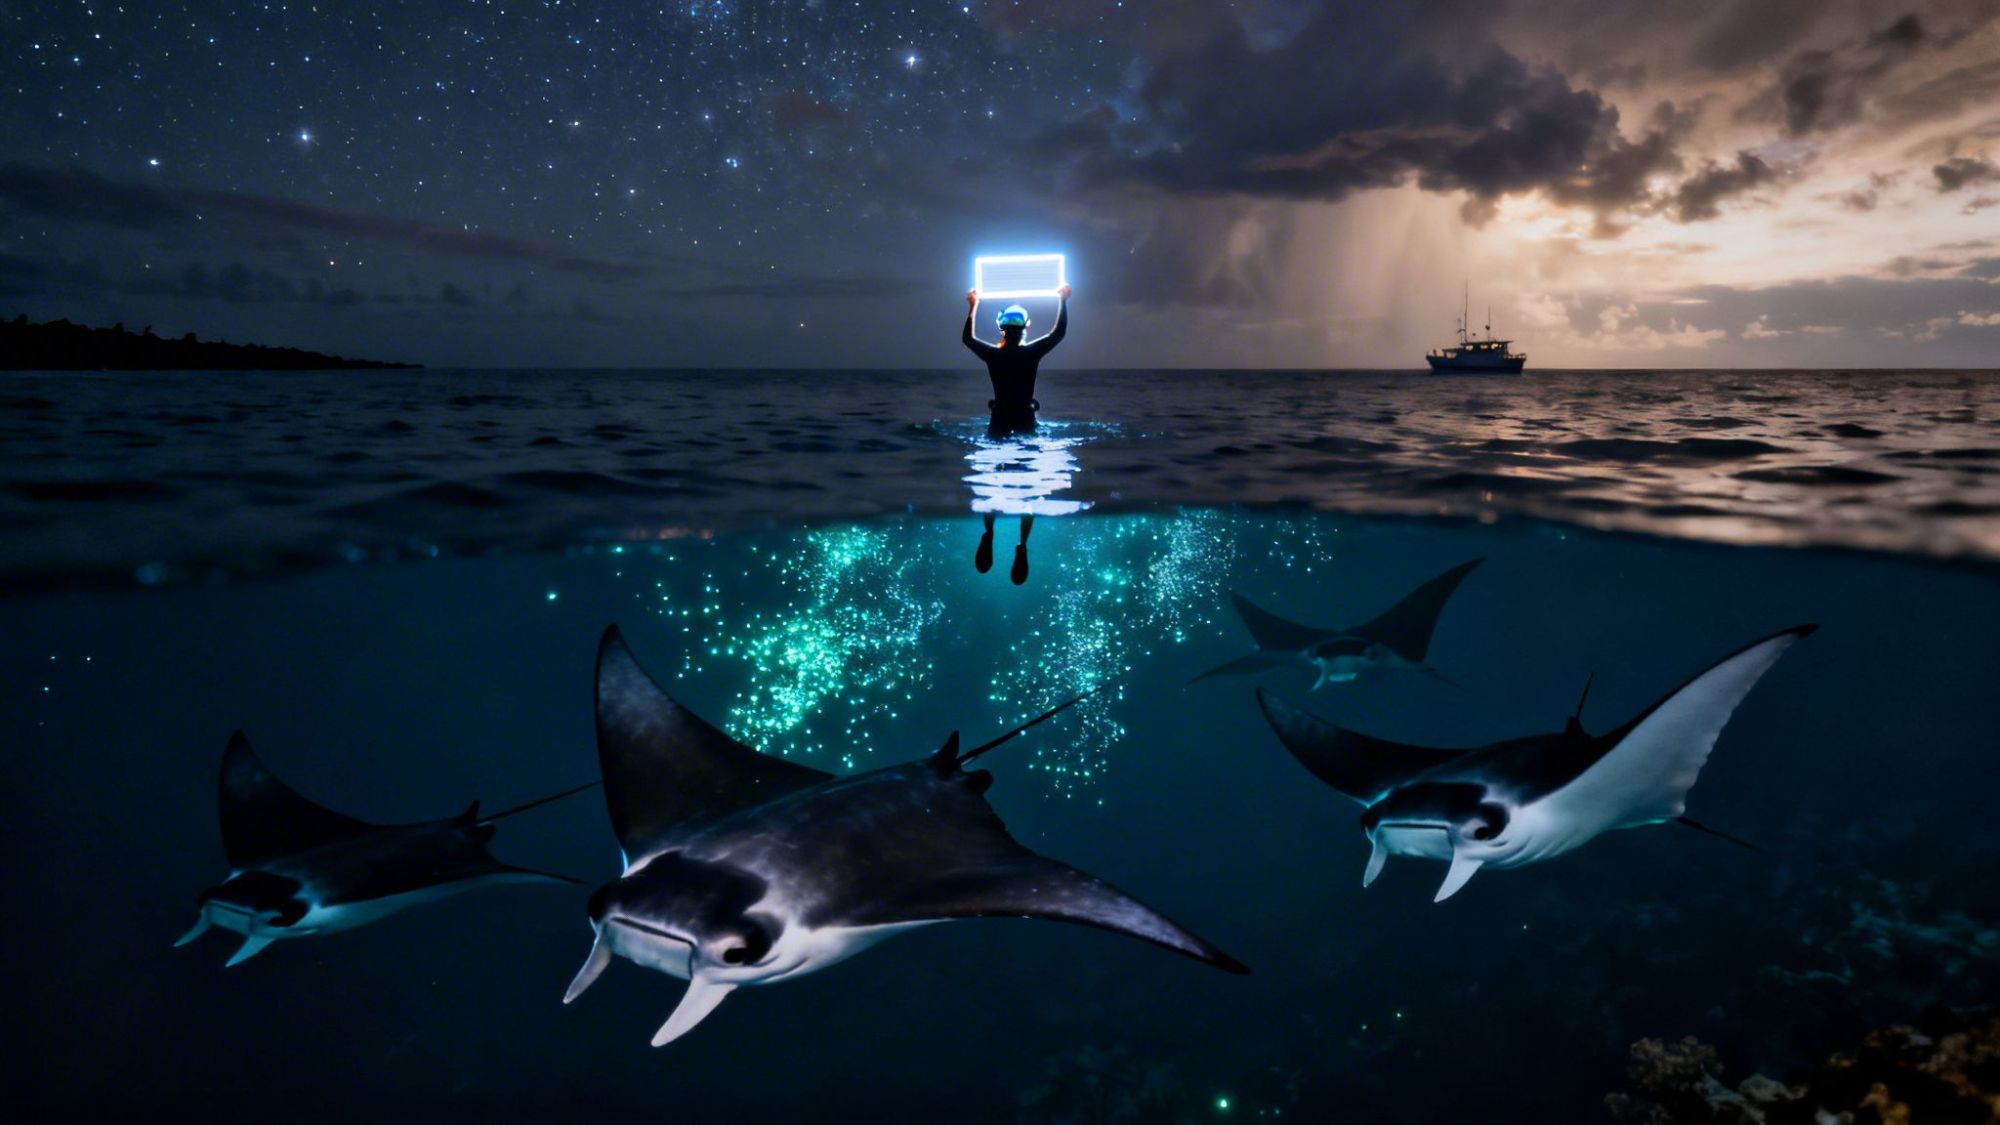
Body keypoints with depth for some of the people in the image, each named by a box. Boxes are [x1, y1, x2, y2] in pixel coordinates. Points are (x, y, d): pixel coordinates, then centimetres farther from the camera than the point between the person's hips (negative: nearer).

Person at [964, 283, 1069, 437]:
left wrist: (972, 306, 14)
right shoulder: (1031, 353, -10)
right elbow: (1060, 332, 0)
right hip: (1026, 416, -1)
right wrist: (1063, 301, 7)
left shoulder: (993, 354, -8)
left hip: (1000, 416, 1)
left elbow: (968, 338, 10)